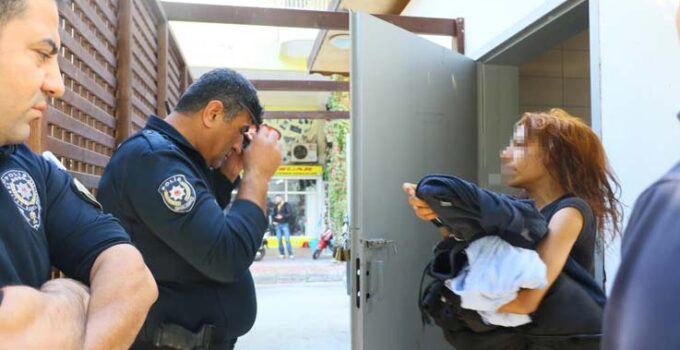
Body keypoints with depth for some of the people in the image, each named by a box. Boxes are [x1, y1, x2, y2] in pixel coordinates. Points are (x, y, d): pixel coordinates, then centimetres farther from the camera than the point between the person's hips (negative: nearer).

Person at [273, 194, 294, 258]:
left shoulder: (286, 205, -2)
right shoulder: (275, 206, 15)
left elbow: (290, 213, -10)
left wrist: (282, 216, -19)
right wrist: (274, 221, 7)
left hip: (285, 224, -5)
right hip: (278, 224, 5)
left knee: (287, 239, -10)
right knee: (279, 239, 2)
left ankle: (290, 254, -6)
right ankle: (282, 253, 10)